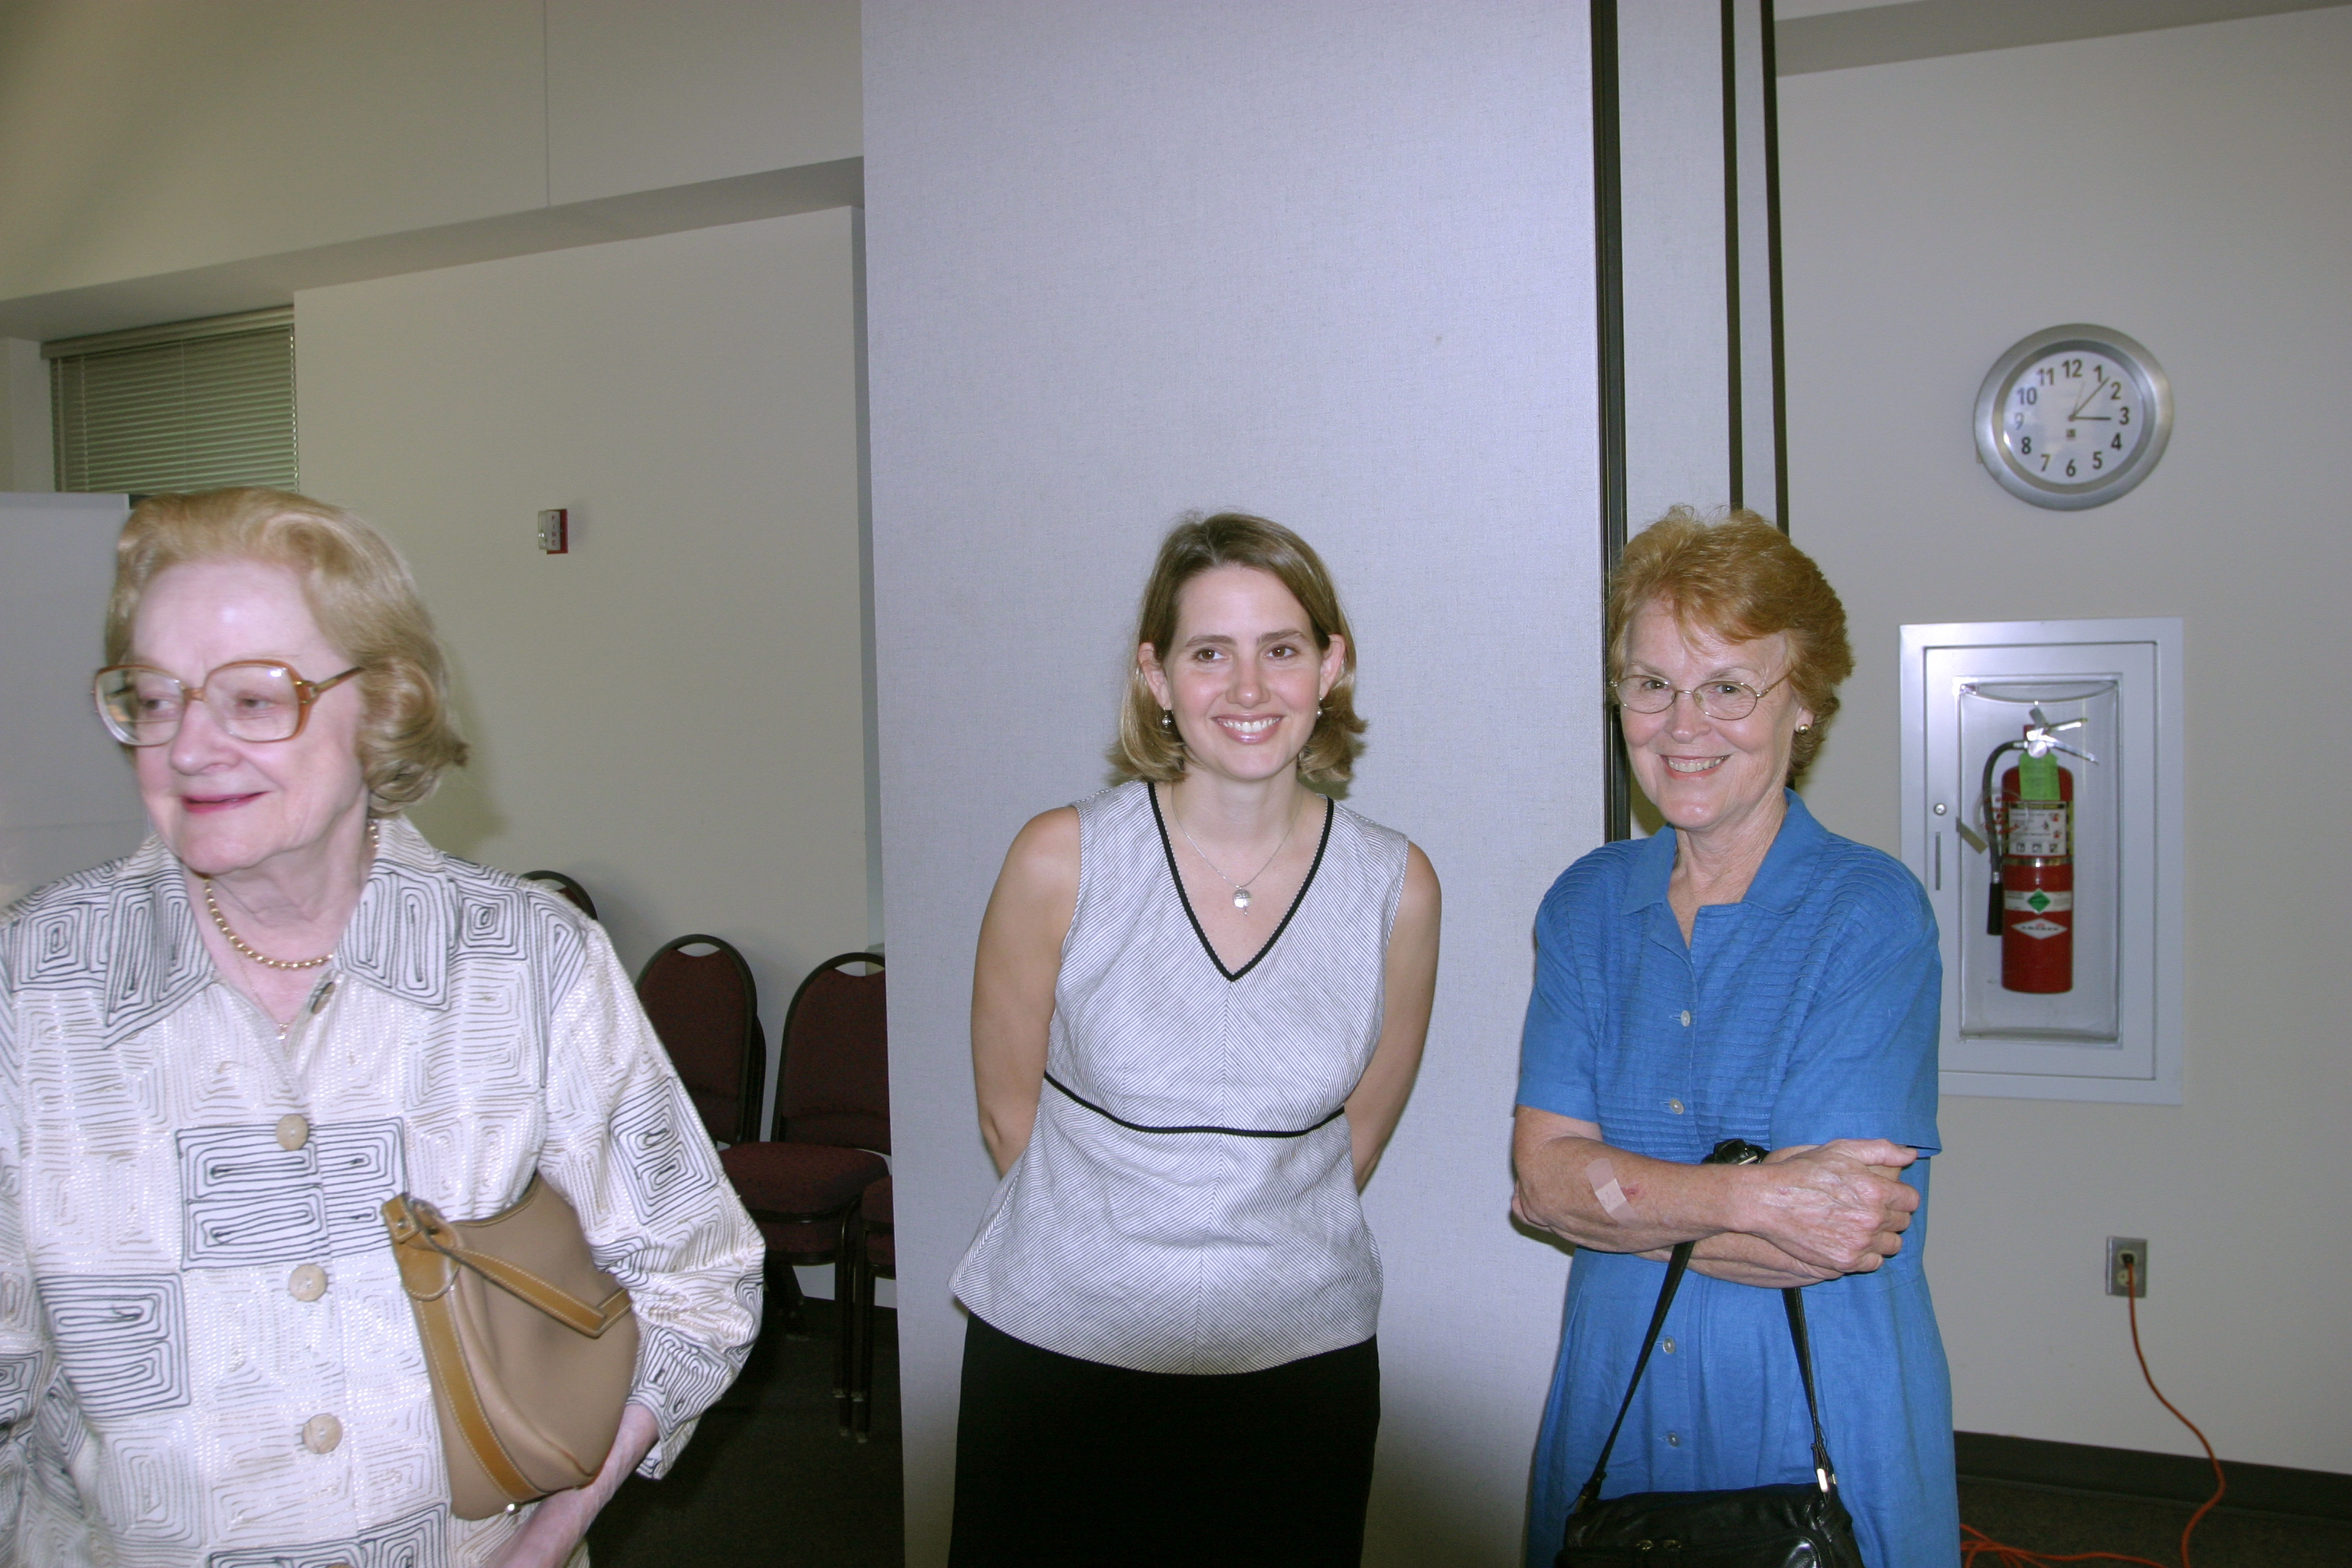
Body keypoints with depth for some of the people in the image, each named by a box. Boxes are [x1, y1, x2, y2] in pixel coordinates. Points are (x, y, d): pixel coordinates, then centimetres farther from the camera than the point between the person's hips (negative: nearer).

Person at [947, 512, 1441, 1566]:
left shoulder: (1395, 887, -6)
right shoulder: (1062, 859, -12)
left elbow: (1359, 1128, 7)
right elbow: (1009, 1113, -1)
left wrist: (1262, 1257, 11)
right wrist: (1112, 1244, 7)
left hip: (1300, 1364, 2)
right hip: (1056, 1357, -1)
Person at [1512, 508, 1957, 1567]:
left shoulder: (1872, 912, -13)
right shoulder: (1588, 905, 0)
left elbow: (1822, 1239, -19)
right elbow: (1542, 1172, -9)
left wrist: (1607, 1189, -14)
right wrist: (1750, 1198, -22)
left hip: (1819, 1439, -3)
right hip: (1614, 1411, 4)